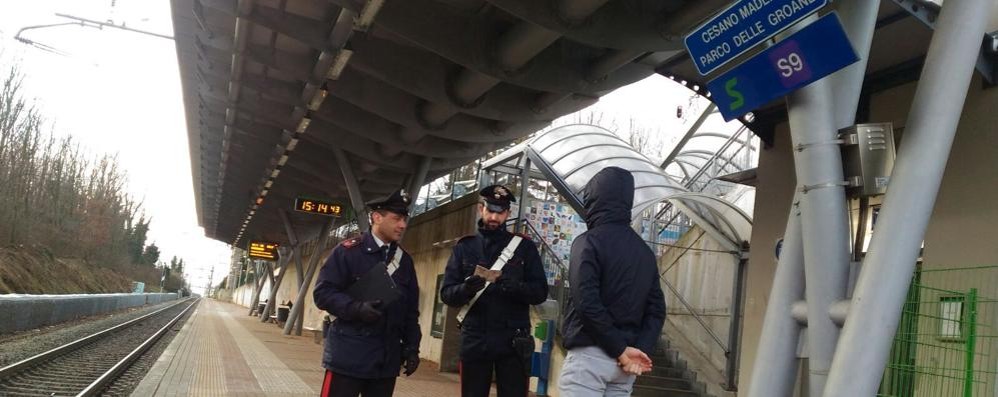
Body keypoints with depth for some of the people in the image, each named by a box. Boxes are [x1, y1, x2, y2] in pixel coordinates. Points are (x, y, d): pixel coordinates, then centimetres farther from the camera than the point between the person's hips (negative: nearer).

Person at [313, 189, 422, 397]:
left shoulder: (405, 260, 14)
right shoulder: (348, 251, -3)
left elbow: (411, 309, 15)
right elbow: (323, 292, -8)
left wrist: (412, 347, 8)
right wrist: (358, 308, -21)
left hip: (387, 359, 5)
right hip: (349, 355, -5)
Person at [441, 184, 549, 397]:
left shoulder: (524, 246, 6)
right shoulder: (464, 247, 9)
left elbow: (540, 292, 1)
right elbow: (447, 293, 4)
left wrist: (516, 287, -20)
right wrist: (465, 288, -19)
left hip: (512, 341, -1)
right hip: (475, 340, 2)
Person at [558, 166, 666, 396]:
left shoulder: (589, 242, -9)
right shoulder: (646, 252, 13)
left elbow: (587, 304, -19)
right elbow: (656, 310, 8)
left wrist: (622, 350, -13)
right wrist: (640, 349, -2)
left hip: (589, 356, -7)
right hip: (623, 362, 7)